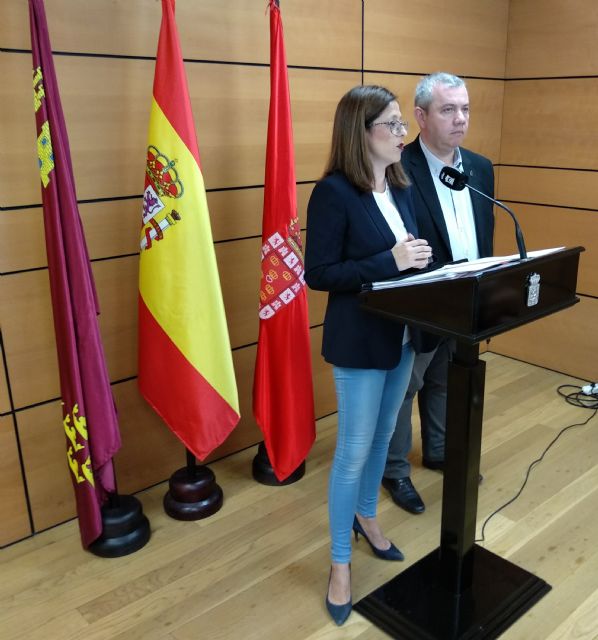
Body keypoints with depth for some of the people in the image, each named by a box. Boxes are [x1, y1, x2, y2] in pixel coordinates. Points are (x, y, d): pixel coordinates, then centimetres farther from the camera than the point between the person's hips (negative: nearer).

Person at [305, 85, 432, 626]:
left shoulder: (400, 187, 8)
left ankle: (367, 517, 45)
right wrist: (390, 262, -24)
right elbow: (319, 274, -19)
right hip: (361, 340, -7)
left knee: (382, 437, 21)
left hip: (403, 335, 8)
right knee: (354, 452, 3)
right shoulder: (334, 193, -16)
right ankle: (340, 563, 22)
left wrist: (418, 261, -4)